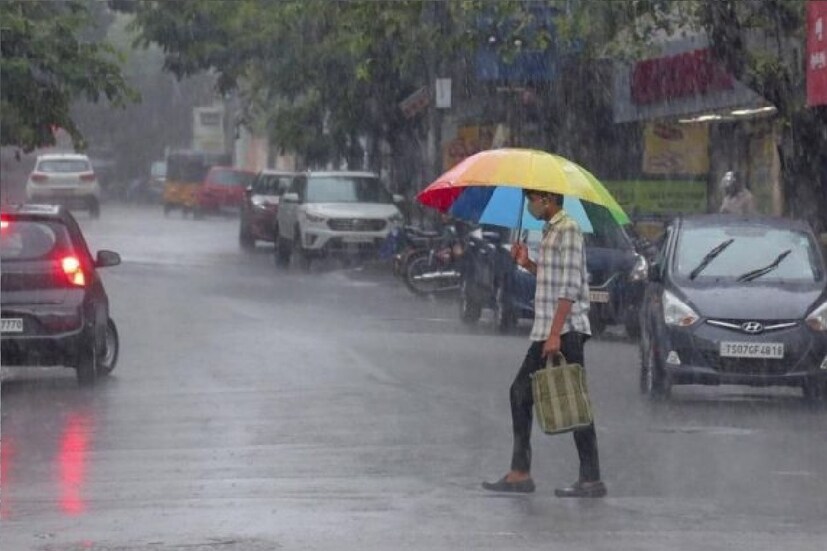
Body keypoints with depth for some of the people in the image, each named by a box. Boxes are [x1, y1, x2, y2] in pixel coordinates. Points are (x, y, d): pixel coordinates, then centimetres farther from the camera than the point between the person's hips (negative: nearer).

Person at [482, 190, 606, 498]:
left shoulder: (567, 230, -12)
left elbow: (570, 287, -19)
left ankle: (591, 480, -5)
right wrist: (527, 264, 11)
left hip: (565, 333, -10)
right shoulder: (551, 231, 17)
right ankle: (520, 473, 14)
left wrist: (555, 334, -23)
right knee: (521, 393, 11)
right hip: (547, 333, 10)